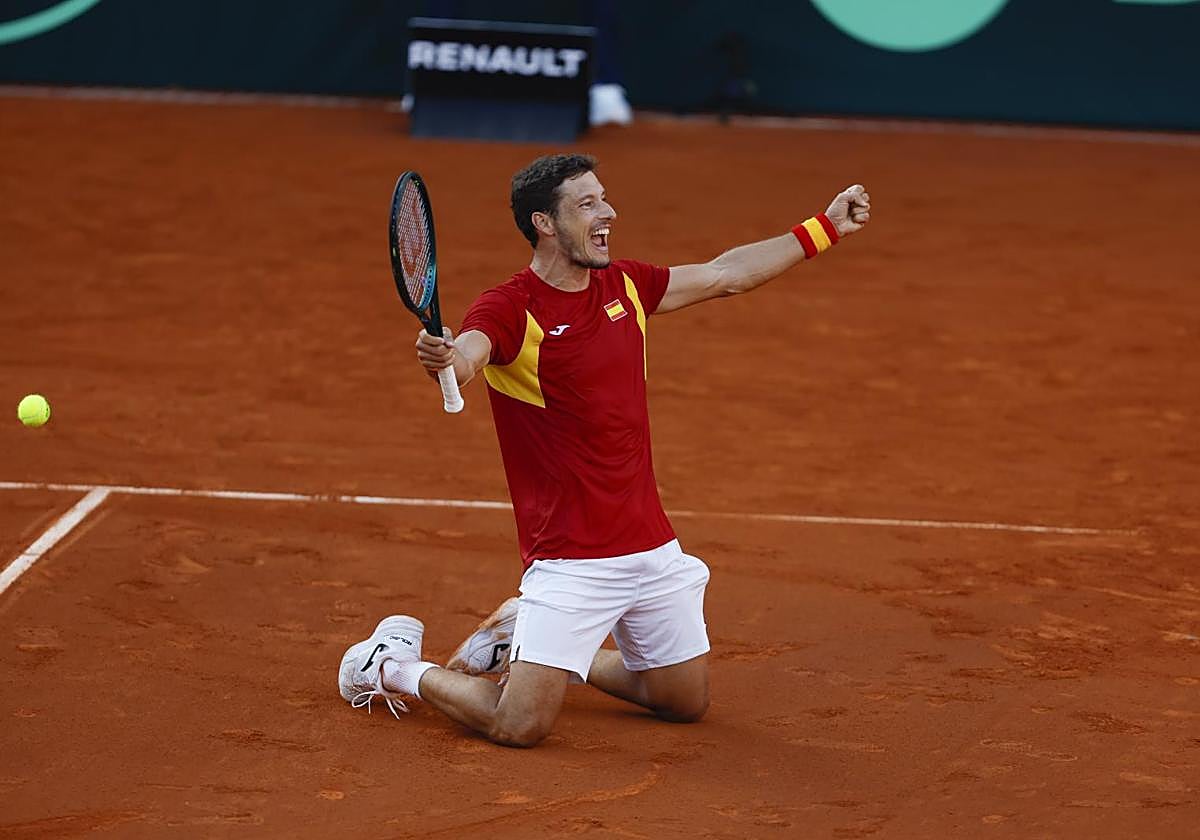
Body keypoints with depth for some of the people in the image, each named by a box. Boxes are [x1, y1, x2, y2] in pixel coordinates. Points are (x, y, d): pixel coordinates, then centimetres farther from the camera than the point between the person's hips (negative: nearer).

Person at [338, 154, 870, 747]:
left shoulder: (623, 285, 6)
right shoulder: (509, 310, -16)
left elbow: (725, 275, 18)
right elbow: (467, 354, -37)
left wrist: (825, 227, 19)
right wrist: (443, 356, -61)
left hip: (653, 548, 7)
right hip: (572, 560, -7)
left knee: (687, 703, 15)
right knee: (520, 727, -15)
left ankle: (530, 643, 31)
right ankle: (397, 666, 13)